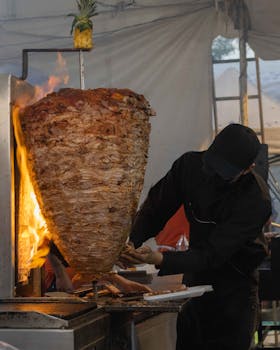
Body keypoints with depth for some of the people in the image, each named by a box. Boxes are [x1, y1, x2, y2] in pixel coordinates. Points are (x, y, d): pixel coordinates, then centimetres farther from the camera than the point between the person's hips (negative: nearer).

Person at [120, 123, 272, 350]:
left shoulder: (256, 199, -27)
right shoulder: (190, 164, -11)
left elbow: (212, 255, -31)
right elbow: (154, 210, -4)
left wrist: (159, 259, -43)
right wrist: (130, 243, -23)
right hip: (195, 278, 5)